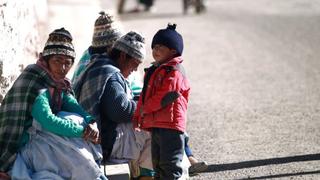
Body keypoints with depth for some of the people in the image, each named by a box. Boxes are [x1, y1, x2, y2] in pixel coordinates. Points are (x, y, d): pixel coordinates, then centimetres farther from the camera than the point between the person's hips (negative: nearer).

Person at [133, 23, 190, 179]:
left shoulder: (174, 72, -12)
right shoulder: (153, 71, 18)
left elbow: (165, 96, -20)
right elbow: (145, 95, 18)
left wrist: (145, 108, -9)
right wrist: (137, 116, 7)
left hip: (170, 126, -10)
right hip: (155, 125, 10)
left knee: (170, 164, -7)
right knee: (157, 162, 17)